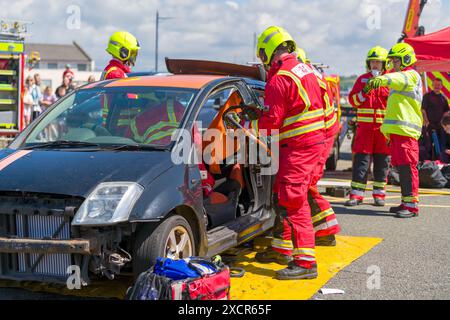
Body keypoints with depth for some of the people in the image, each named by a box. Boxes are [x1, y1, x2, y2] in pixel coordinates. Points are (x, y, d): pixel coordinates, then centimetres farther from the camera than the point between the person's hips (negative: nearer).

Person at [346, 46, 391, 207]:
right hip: (365, 125, 1)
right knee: (361, 159, -3)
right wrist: (364, 93, -10)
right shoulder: (362, 79, 11)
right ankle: (356, 194, -1)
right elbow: (353, 100, 4)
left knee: (382, 160, 4)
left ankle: (379, 194, 13)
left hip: (384, 126, -1)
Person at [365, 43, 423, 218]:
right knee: (401, 167, 11)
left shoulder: (411, 75, -3)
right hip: (396, 130, 10)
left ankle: (412, 205, -12)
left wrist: (382, 79, -49)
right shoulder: (401, 77, 28)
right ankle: (406, 203, 17)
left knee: (407, 167, -12)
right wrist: (389, 132, 31)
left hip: (406, 130, -10)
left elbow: (399, 79, -30)